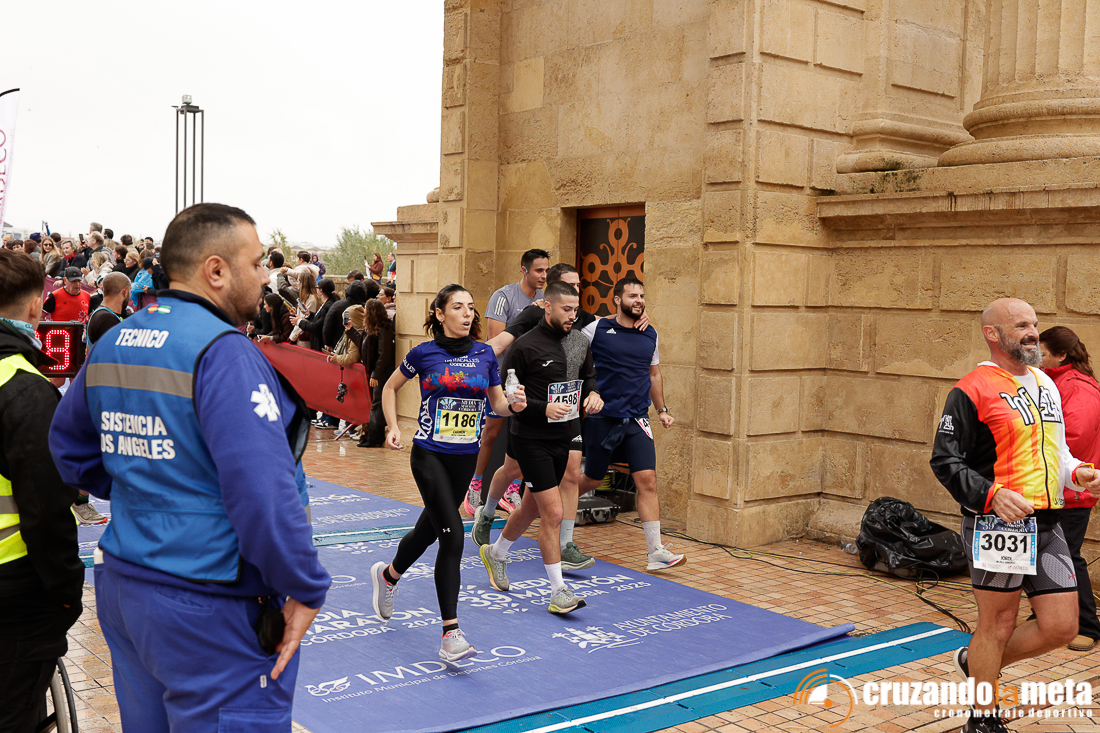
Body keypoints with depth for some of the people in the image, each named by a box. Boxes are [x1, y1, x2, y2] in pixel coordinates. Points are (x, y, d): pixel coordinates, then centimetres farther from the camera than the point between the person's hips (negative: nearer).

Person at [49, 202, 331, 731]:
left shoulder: (111, 344, 7)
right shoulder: (224, 353, -20)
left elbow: (69, 447, 21)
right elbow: (262, 488, -28)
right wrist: (305, 589, -18)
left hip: (123, 586, 9)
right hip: (210, 614, -8)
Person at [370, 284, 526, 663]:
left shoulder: (484, 353, 3)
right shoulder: (423, 353, -5)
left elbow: (497, 401, 9)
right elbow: (390, 387, 10)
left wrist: (514, 403, -13)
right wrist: (393, 427, -1)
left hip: (466, 457, 4)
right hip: (429, 455, -4)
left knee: (429, 529, 18)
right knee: (453, 535, -17)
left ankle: (388, 575, 50)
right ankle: (451, 634, -14)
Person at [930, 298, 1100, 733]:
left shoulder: (1045, 384, 15)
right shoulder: (973, 390, -9)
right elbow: (945, 461, -11)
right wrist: (993, 495, -24)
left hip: (1046, 525, 7)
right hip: (997, 524, -7)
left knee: (1061, 627, 7)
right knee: (998, 624, 3)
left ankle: (976, 663, 30)